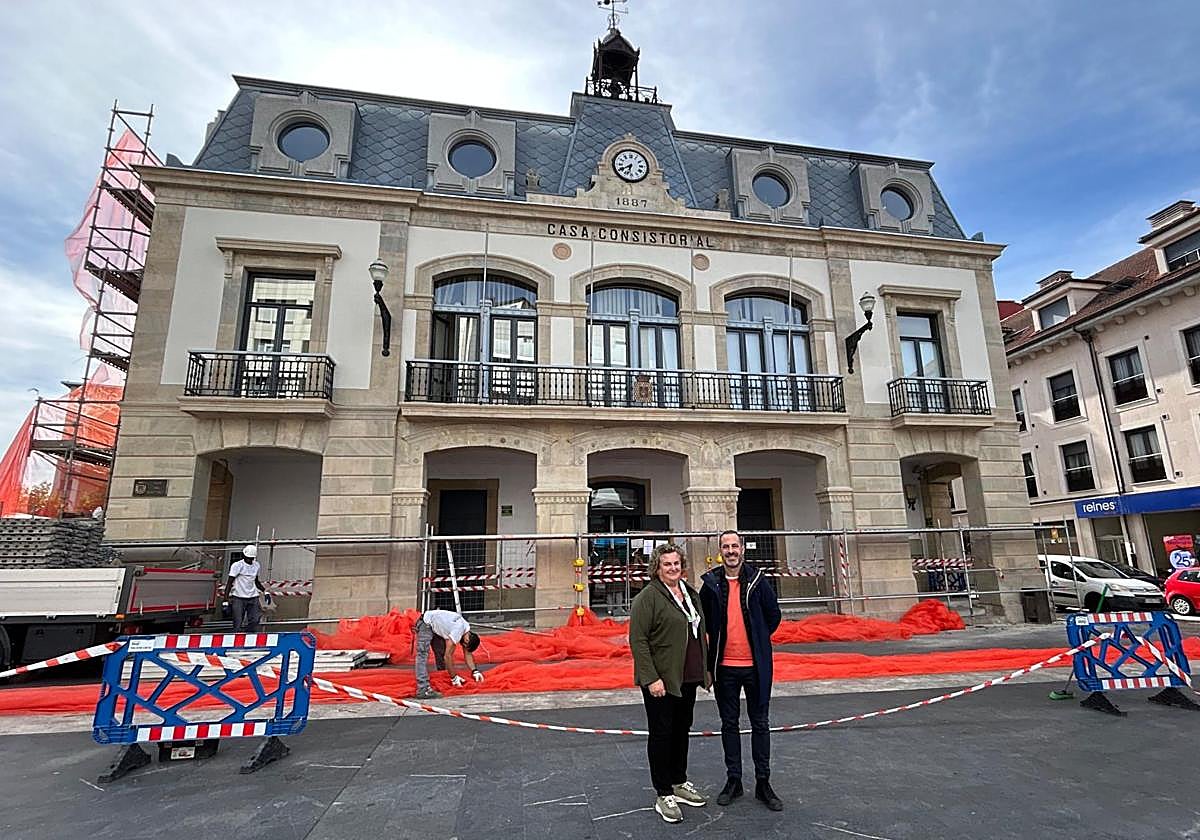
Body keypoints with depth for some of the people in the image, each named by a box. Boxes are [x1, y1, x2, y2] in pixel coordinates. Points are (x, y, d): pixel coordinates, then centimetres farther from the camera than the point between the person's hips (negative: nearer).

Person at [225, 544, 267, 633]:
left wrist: (265, 591, 11)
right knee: (238, 625, -4)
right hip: (238, 598, -4)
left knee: (254, 621, -5)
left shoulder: (257, 566, 9)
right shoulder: (237, 566, -6)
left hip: (253, 598, 4)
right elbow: (230, 582, -7)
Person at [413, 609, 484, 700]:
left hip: (436, 626, 9)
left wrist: (475, 671, -8)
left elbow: (468, 653, 2)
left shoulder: (468, 632, -6)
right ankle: (423, 690, -24)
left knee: (442, 654, 8)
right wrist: (454, 677, -20)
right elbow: (448, 656, -27)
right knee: (423, 655, -18)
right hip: (425, 624, -9)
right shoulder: (458, 631, -32)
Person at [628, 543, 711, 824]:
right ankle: (663, 795, 18)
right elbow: (637, 639, -17)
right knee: (661, 734, 5)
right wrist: (651, 678, -21)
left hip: (687, 678, 7)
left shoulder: (690, 593, 10)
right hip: (661, 680, -7)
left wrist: (705, 669, 17)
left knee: (682, 730, 18)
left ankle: (679, 782, 35)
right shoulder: (648, 597, -14)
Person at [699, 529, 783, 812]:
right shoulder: (710, 583, -2)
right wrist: (713, 648, 6)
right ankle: (733, 780, 26)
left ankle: (763, 783, 23)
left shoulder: (757, 580, -4)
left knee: (760, 724, 10)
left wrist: (757, 642, 6)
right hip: (724, 666, 1)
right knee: (729, 724, 12)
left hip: (755, 665, 0)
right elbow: (703, 620, 10)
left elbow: (773, 615, 6)